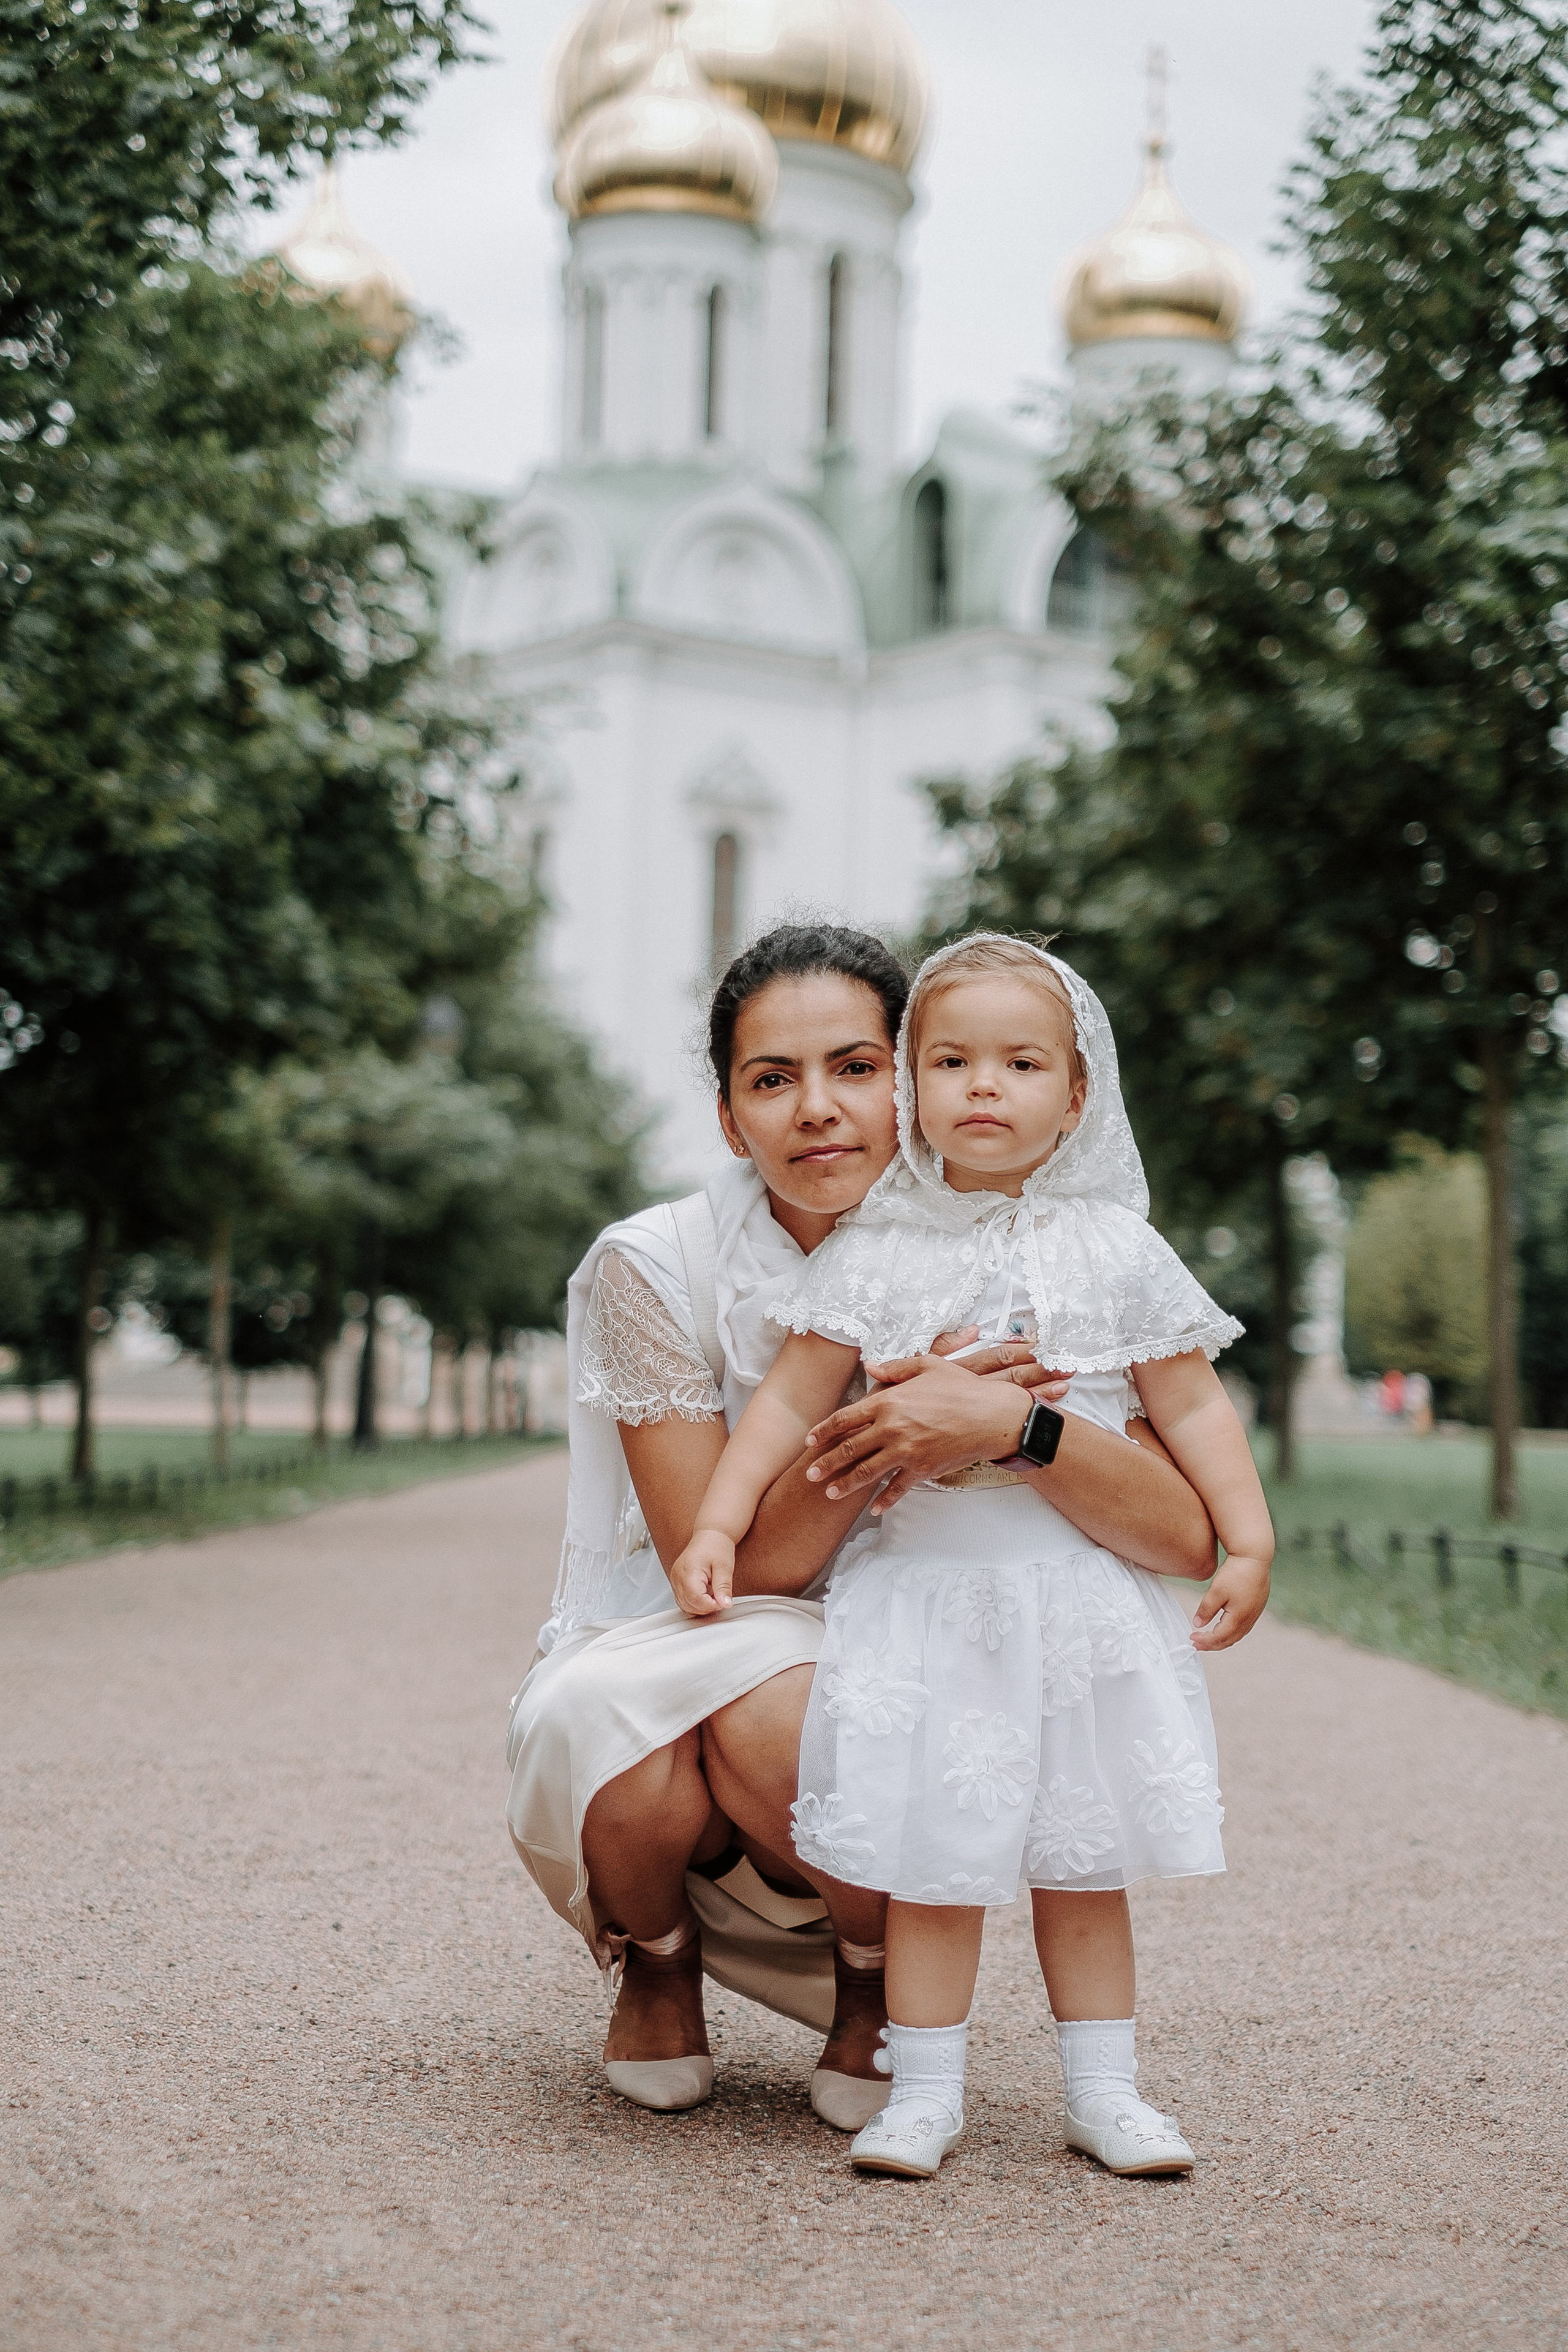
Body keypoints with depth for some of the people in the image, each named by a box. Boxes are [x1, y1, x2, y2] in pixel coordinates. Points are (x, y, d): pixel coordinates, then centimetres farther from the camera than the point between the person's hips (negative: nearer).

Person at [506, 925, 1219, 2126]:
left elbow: (1191, 1538, -19)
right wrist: (885, 1428, -28)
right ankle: (657, 1962, 5)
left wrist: (1010, 1421, -36)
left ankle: (878, 1991, 1)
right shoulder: (653, 1266, -13)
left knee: (777, 1717, -34)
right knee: (628, 1748, -35)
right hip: (649, 1674, 0)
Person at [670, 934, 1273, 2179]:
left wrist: (1249, 1540, -2)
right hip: (923, 1595, -1)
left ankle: (1104, 2087, 19)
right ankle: (926, 2089, 11)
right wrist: (718, 1525, -5)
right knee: (934, 1853, -1)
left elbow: (1193, 1405, 6)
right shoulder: (875, 1254, 2)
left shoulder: (1116, 1250, 4)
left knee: (1082, 1852, 8)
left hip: (1084, 1595, 1)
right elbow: (791, 1400, 3)